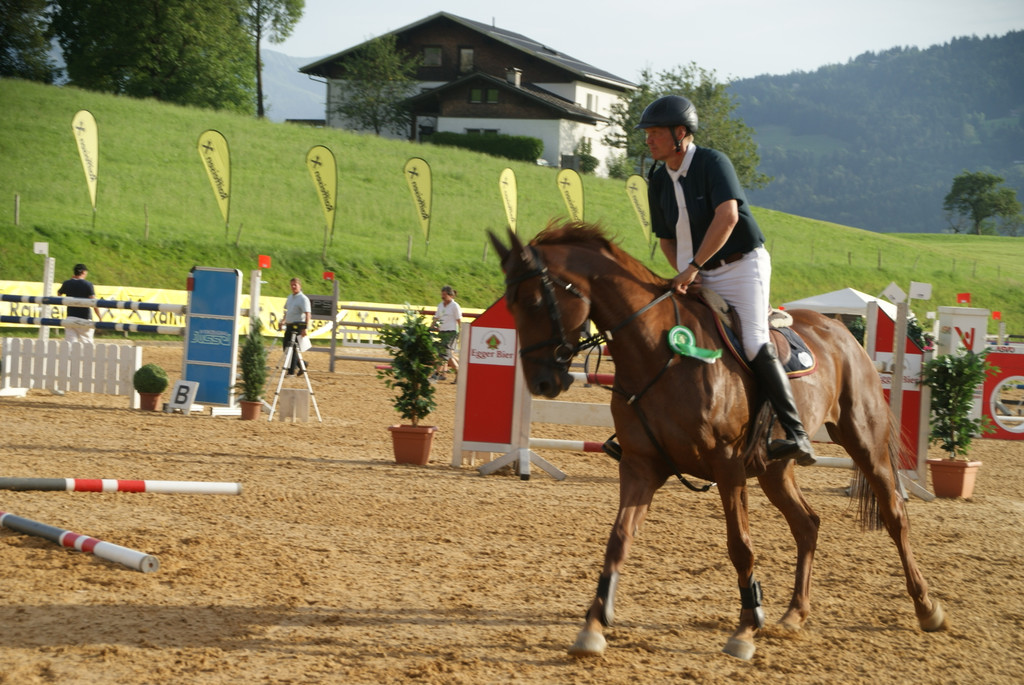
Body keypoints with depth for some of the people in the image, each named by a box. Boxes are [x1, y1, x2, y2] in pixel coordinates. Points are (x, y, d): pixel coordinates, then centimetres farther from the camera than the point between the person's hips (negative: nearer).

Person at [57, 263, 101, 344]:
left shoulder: (67, 283, 4)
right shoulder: (88, 284, -6)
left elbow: (59, 293, 26)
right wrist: (100, 317, -7)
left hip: (70, 318, 3)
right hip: (84, 318, -3)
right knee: (87, 344, 6)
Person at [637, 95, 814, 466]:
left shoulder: (713, 163, -14)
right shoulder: (659, 181, 6)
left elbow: (728, 216, -29)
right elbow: (666, 237, 17)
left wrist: (693, 267, -30)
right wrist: (682, 274, -2)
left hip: (742, 265, -7)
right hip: (697, 278, 7)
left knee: (755, 344, -21)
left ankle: (796, 435, -24)